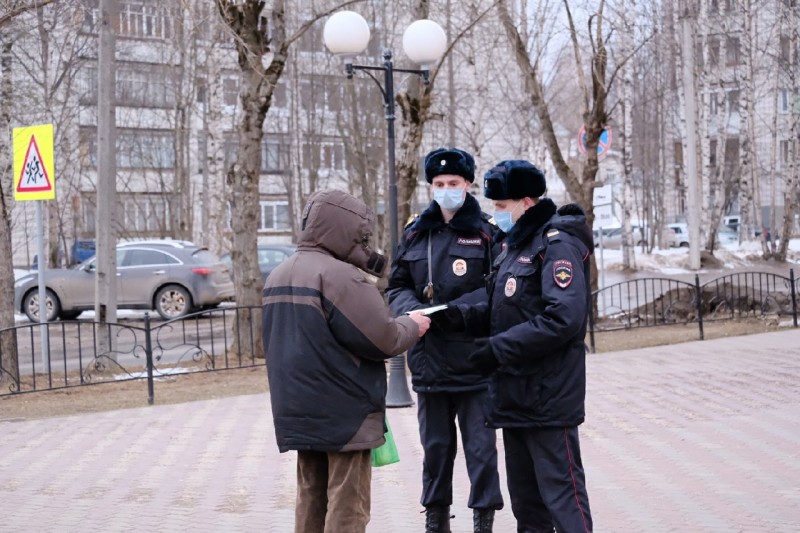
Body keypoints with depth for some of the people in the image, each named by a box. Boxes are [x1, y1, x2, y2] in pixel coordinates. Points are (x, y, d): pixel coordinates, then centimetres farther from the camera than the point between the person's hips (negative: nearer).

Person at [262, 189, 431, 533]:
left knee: (311, 501, 14)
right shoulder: (339, 275, -18)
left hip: (300, 410, 9)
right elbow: (382, 339, -18)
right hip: (344, 412, -8)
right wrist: (412, 326, 1)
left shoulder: (278, 277, 12)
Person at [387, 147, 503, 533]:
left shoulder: (486, 233, -3)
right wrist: (414, 311, -9)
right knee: (435, 447, 14)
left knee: (480, 448, 2)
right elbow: (396, 287, 12)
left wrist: (450, 310, -19)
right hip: (428, 361, 4)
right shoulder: (415, 234, 10)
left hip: (475, 362, -4)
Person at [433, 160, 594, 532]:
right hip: (515, 397, 10)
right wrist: (460, 316, 0)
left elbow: (563, 318, -24)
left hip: (548, 399, -10)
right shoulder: (514, 245, 16)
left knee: (562, 495, -6)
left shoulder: (557, 244, -13)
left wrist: (498, 349, -22)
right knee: (525, 497, 17)